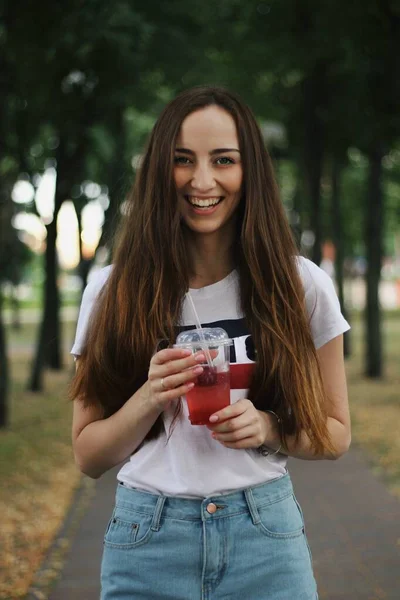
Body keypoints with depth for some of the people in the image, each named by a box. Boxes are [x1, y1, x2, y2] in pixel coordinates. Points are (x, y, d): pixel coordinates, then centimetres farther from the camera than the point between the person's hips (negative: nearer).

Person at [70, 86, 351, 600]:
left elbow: (334, 433, 5)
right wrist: (150, 398, -18)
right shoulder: (114, 291, -3)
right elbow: (88, 456, 0)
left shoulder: (301, 287, -4)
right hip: (147, 537, 0)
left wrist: (268, 429, -15)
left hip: (266, 537, 0)